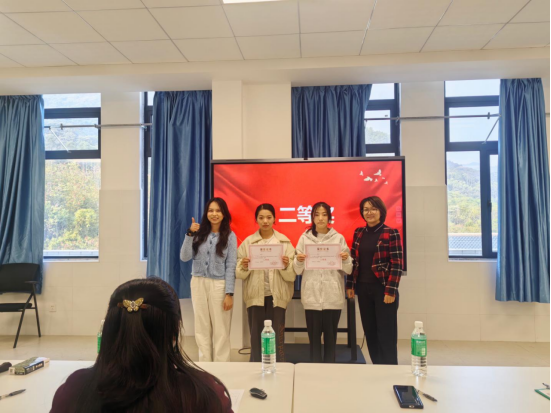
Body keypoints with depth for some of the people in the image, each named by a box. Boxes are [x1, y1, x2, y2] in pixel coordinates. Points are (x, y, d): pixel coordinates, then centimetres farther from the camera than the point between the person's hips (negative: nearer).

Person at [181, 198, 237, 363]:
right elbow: (185, 257, -3)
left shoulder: (230, 236, -2)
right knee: (202, 329, 11)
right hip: (198, 284, 3)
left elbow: (231, 266, -4)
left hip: (219, 285, -2)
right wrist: (190, 234, -12)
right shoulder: (199, 234, 4)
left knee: (220, 330, 4)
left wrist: (229, 293, -9)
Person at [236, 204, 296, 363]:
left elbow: (291, 275, -2)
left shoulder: (284, 242, 3)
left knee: (277, 337, 1)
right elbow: (239, 274, 1)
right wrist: (244, 267, -19)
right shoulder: (248, 242, 4)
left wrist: (286, 266, -21)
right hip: (255, 295, 1)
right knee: (256, 336, 5)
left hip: (277, 296, 0)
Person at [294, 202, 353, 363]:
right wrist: (298, 261, -17)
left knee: (331, 336, 7)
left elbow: (348, 270, 4)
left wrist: (346, 260, -16)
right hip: (312, 295, 0)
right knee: (314, 336, 4)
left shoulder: (339, 238, 5)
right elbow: (297, 270, 3)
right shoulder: (304, 238, 5)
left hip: (333, 296, 0)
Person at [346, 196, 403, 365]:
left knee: (386, 335, 3)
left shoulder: (391, 233, -7)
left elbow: (396, 265, -10)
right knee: (370, 333, 13)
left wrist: (391, 291, -15)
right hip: (363, 289, 5)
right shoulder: (358, 233, 8)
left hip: (383, 289, -5)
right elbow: (354, 261, 11)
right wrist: (350, 285, 7)